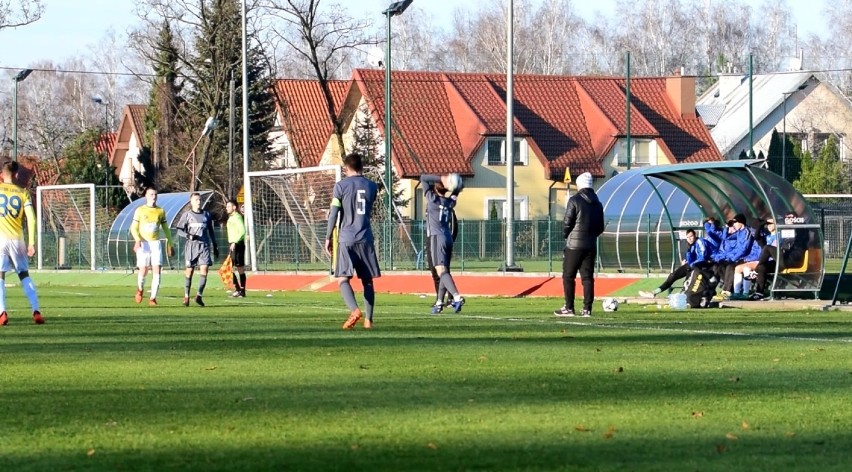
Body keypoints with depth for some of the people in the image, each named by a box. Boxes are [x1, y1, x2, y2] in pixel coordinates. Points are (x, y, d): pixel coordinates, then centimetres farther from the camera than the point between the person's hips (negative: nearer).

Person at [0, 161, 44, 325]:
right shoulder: (23, 193, 5)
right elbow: (31, 218, -2)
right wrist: (31, 243, -1)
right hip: (17, 238, 2)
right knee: (25, 276, 11)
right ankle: (36, 311, 2)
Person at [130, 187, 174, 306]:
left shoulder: (160, 211, 9)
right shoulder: (140, 210, 1)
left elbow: (166, 229, 16)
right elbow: (133, 228, -2)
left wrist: (169, 245, 12)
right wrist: (137, 240, -19)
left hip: (156, 243, 2)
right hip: (143, 244, -2)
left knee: (157, 271, -9)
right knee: (143, 270, -5)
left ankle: (153, 298, -6)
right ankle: (140, 289, 27)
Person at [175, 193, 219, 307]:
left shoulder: (206, 215, 11)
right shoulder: (187, 215, 3)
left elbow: (211, 232, 19)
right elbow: (179, 230, 1)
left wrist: (215, 247, 19)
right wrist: (188, 235, -19)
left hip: (204, 246, 2)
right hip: (191, 246, -2)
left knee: (204, 270, -10)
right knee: (189, 271, 0)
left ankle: (199, 295, 2)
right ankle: (186, 296, 10)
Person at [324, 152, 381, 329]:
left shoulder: (341, 186, -2)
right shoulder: (371, 186, 9)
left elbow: (334, 214, -5)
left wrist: (328, 238, 1)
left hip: (346, 239, -3)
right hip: (365, 239, 3)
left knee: (343, 278, -4)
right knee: (367, 280, 9)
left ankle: (354, 310, -27)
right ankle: (368, 320, 4)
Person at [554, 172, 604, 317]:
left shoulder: (575, 200, -8)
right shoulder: (597, 203, 11)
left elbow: (567, 223, -10)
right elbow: (600, 227, 14)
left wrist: (566, 235, 6)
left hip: (574, 245, -5)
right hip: (591, 245, 5)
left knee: (568, 276, 2)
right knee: (587, 277, 5)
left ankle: (568, 308, 0)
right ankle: (587, 309, 1)